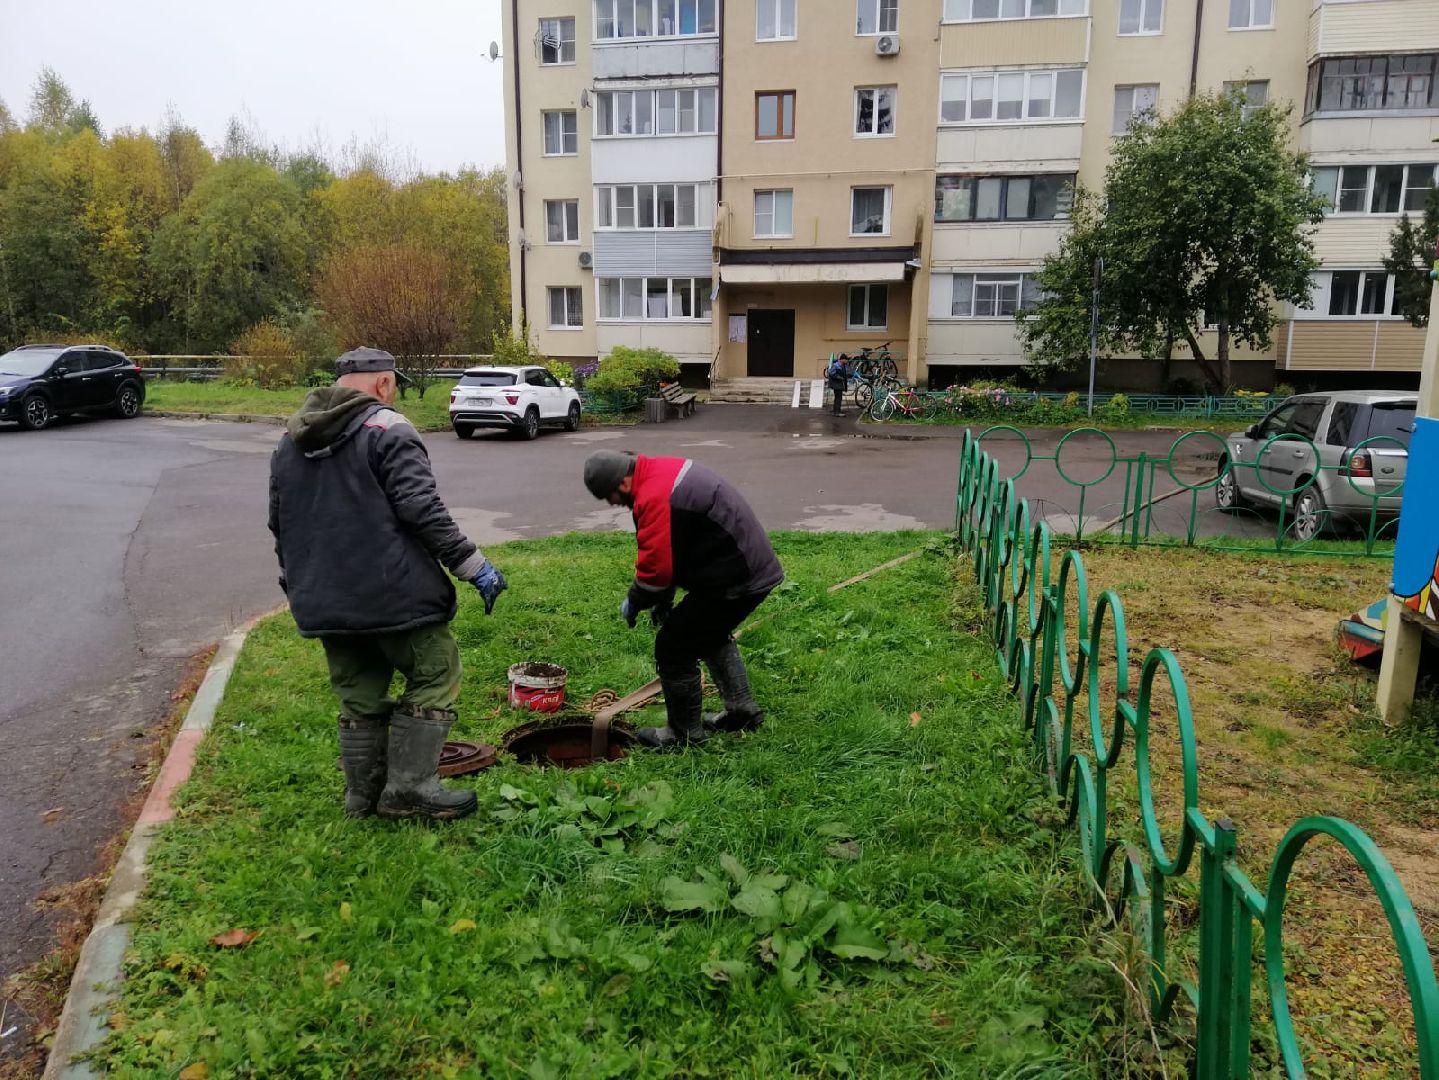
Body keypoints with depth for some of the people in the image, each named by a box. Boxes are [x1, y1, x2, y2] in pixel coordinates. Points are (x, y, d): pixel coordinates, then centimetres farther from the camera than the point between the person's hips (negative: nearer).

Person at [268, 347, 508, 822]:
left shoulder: (290, 440, 15)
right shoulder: (387, 429, -9)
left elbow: (279, 525, 21)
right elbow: (422, 510, -18)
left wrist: (297, 586, 30)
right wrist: (474, 565, -13)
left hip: (323, 603, 7)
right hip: (390, 594, -7)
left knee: (359, 695, 17)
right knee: (434, 675, 6)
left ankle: (363, 795, 24)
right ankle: (408, 786, 4)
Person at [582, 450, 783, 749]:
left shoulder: (655, 498, -24)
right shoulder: (665, 470, 10)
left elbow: (656, 567, -23)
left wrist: (634, 602, -3)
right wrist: (664, 597, 17)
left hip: (734, 581, -11)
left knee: (673, 649, -1)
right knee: (714, 636, 30)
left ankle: (685, 734, 15)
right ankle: (742, 710, 39)